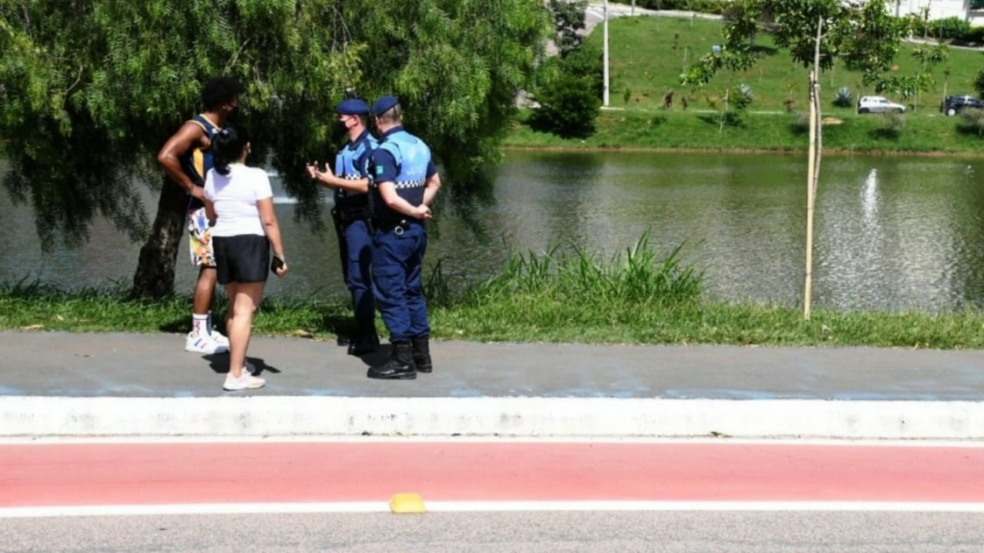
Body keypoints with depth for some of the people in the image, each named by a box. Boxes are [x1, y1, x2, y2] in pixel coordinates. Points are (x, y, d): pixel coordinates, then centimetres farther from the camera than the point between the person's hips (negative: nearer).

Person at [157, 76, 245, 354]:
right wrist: (192, 188, -21)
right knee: (210, 268, -10)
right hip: (205, 210, -10)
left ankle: (206, 330, 18)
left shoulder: (218, 130, 15)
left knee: (212, 269, 12)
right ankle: (198, 335, -8)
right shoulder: (197, 128, -14)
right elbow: (166, 156, -26)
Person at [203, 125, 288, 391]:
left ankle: (238, 364, 29)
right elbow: (269, 221, -14)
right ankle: (236, 376, -8)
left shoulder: (212, 176, 4)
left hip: (221, 241, 6)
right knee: (245, 311, -5)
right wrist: (280, 255, -9)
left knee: (235, 307, 20)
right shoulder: (256, 176, -13)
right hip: (250, 242, -6)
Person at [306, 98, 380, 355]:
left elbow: (368, 185, -22)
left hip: (360, 220, -10)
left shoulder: (370, 147, -13)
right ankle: (361, 332, 18)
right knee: (351, 278, 12)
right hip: (345, 218, 10)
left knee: (359, 278, -11)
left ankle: (367, 337, -7)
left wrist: (333, 179, -20)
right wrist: (321, 177, 7)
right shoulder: (347, 150, 17)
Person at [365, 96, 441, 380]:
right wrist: (421, 207, 10)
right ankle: (421, 354, 21)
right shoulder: (419, 146, 8)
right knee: (412, 290, 17)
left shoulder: (385, 152, -18)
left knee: (390, 294, -2)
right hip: (416, 230, 8)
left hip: (391, 233, -8)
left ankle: (403, 360, 0)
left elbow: (390, 198, -26)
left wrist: (415, 211, -11)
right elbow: (434, 182, 23)